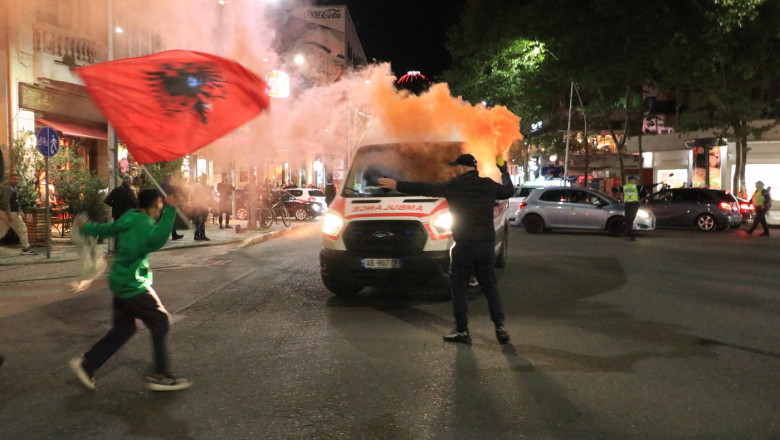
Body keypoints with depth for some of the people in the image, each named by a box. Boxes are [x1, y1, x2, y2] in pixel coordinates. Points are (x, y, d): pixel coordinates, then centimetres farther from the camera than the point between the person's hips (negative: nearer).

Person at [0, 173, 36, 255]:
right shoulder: (9, 188, -14)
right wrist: (9, 215, -25)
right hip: (11, 213, -10)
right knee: (22, 230, 0)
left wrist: (20, 211, 22)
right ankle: (26, 249, 5)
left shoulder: (14, 189, 18)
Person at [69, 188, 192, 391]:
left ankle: (87, 363, 19)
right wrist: (169, 210, -45)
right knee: (160, 322, -3)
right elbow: (155, 241, -41)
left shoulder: (130, 218, 7)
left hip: (121, 282, 10)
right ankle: (160, 375, 1)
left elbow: (107, 228, 22)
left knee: (123, 327, 16)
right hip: (133, 284, -10)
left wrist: (86, 227, 42)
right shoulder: (143, 222, -19)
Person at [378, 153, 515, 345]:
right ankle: (500, 327, 5)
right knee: (490, 287, 12)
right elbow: (509, 191, 25)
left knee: (459, 287, 5)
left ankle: (462, 331, 7)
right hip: (487, 244, 5)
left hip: (465, 244, -5)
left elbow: (425, 189, -9)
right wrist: (504, 170, 41)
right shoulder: (489, 185, 7)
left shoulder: (454, 185, -7)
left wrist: (397, 185, -4)